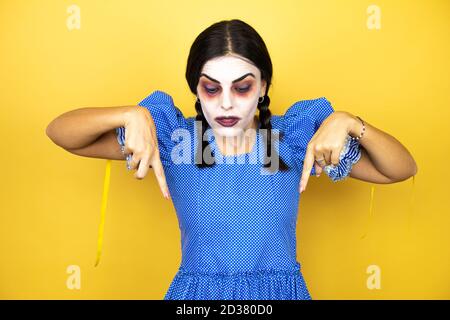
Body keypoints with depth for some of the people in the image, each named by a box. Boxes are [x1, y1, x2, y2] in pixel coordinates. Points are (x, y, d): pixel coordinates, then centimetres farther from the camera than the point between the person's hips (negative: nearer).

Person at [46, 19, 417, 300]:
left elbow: (403, 169, -3)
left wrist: (347, 122, -19)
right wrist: (133, 115, -24)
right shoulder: (174, 137, -7)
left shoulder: (295, 136, -5)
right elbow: (59, 131, -8)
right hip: (195, 291, 0)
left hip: (281, 291, 1)